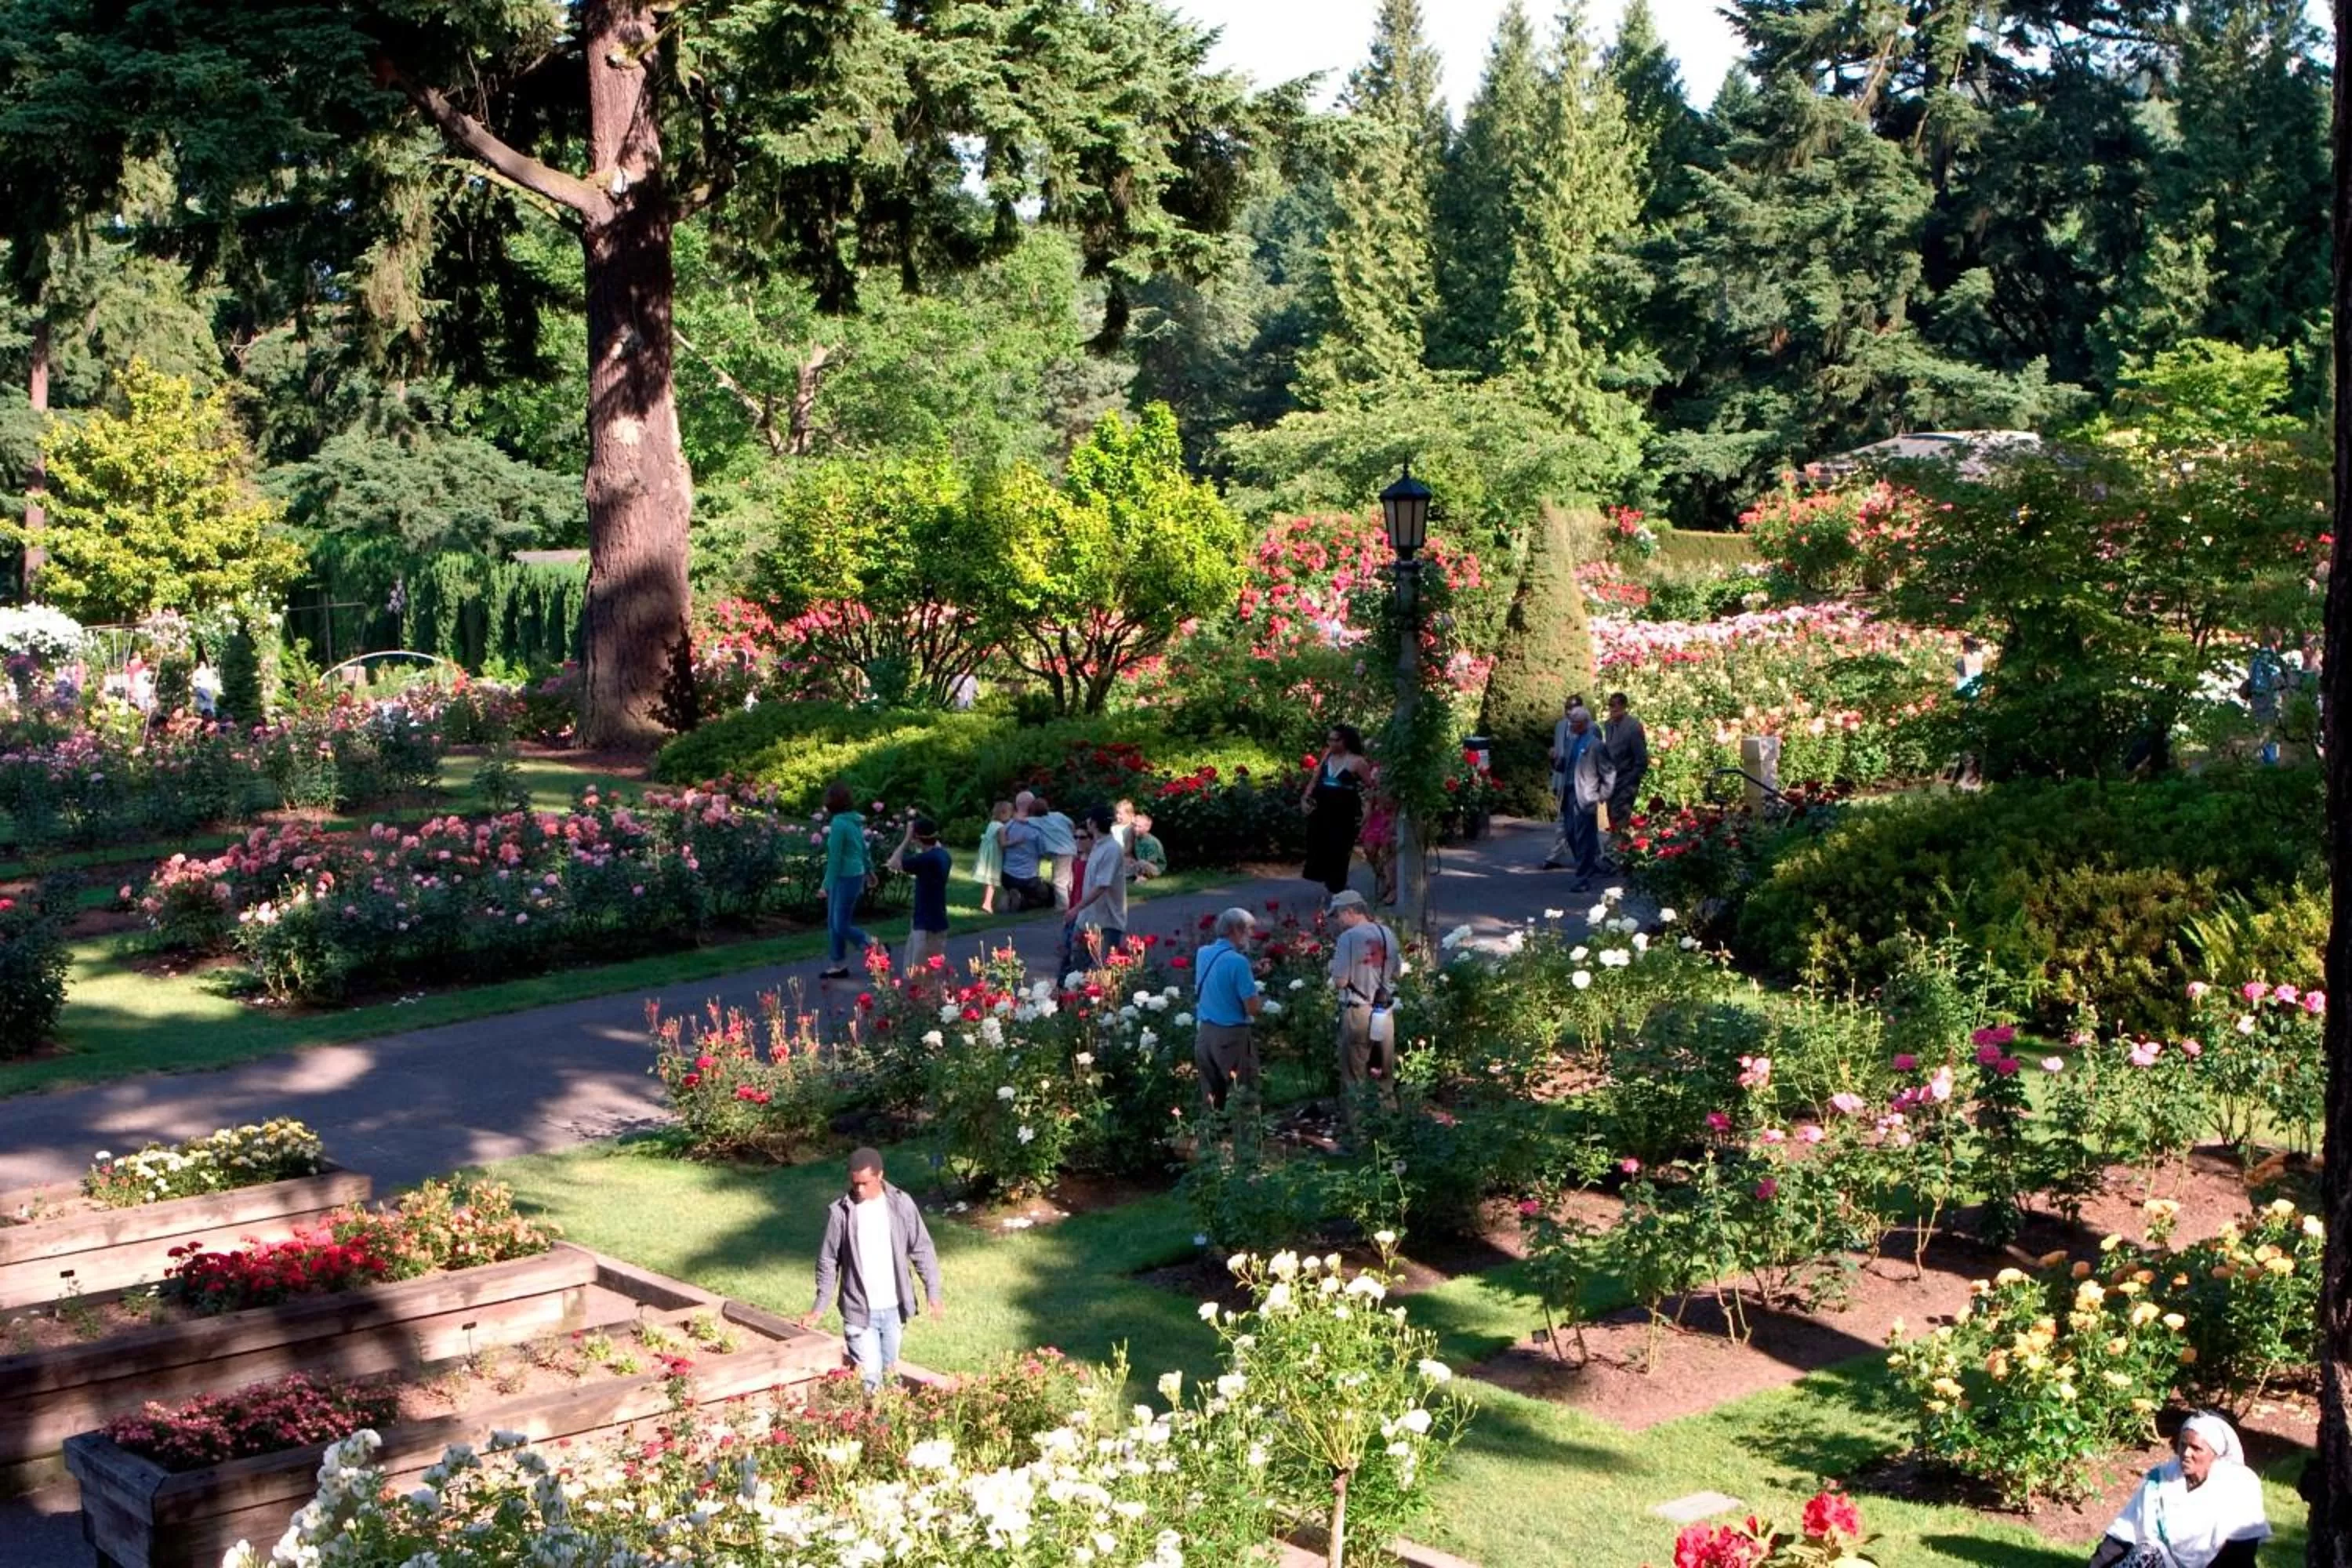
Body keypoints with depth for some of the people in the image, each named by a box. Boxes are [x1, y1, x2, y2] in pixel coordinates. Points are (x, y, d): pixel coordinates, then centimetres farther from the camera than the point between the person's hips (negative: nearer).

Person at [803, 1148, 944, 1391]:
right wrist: (819, 1308, -2)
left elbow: (921, 1249, 2)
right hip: (859, 1310, -2)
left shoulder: (901, 1204, -4)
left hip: (893, 1308, 2)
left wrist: (933, 1292, -5)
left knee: (889, 1373, 13)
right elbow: (828, 1262, 0)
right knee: (869, 1376, -9)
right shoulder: (840, 1211, -9)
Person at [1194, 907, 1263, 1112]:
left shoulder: (1202, 954, 5)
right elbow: (1253, 1009, -17)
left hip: (1204, 1034, 7)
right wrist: (1262, 1000, 4)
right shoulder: (1238, 961, -17)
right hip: (1232, 1036, -7)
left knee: (1212, 1102, 12)